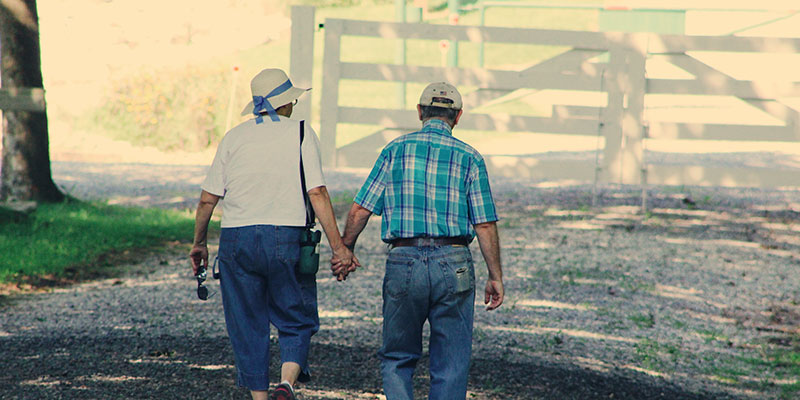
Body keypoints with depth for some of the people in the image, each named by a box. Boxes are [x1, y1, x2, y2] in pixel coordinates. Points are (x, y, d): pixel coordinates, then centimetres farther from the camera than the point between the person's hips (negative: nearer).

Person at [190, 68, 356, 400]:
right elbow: (317, 193, -7)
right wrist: (337, 245, -8)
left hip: (236, 238, 2)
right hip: (286, 238, -2)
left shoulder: (234, 137, 9)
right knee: (297, 322, 8)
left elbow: (207, 199, 6)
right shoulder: (301, 134, 2)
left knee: (248, 327, 9)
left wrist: (199, 243, 18)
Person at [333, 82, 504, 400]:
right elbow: (485, 224, -1)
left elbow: (359, 210, 3)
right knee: (450, 367, 7)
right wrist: (495, 277, 5)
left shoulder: (396, 150, 5)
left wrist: (344, 252, 18)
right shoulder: (469, 158, 3)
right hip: (453, 265, 0)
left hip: (403, 262, 1)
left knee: (397, 359, 13)